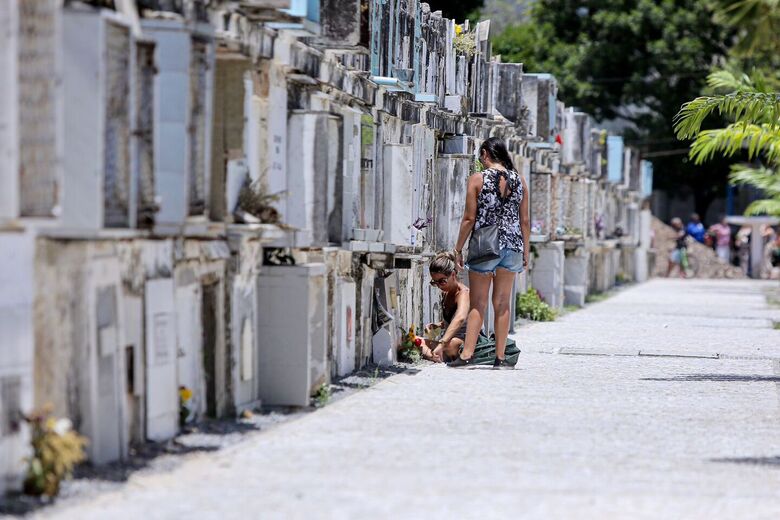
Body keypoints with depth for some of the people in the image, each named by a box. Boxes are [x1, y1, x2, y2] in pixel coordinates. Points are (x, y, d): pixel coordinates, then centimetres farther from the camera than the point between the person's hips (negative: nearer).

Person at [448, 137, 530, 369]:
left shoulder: (478, 179, -6)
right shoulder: (519, 180, 5)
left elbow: (469, 219, -6)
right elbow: (525, 220, 7)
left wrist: (458, 249, 2)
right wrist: (525, 250, 16)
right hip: (512, 246, 3)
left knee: (478, 304, 1)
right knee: (502, 303, 9)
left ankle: (467, 354, -4)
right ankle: (500, 357, 8)